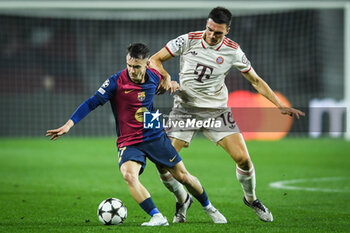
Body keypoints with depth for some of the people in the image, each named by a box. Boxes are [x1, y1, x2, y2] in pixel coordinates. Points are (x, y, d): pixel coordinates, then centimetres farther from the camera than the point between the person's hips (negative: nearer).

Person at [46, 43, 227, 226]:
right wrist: (68, 125, -25)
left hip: (156, 137, 3)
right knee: (129, 175, -32)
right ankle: (157, 217, -27)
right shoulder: (116, 82, -16)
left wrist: (170, 83, 2)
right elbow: (92, 103, -17)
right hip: (129, 142, -3)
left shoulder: (154, 76, -3)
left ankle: (208, 208, 35)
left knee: (183, 177, 9)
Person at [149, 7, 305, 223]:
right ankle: (182, 200, 16)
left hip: (217, 110, 0)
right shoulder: (188, 41, -9)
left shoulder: (233, 51, -6)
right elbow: (154, 60, -2)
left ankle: (251, 198, 18)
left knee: (243, 158, -13)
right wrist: (165, 76, -22)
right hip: (185, 108, 0)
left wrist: (280, 105, -2)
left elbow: (255, 80, 5)